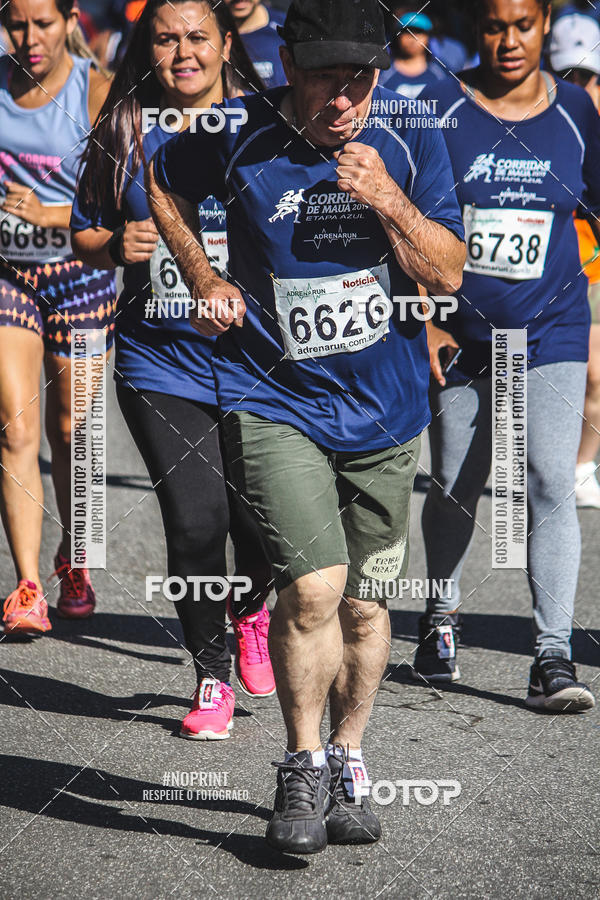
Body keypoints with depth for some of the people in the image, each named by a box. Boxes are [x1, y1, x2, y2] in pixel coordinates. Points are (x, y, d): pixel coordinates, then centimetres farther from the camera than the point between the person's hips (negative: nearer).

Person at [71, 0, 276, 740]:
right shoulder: (123, 135, 5)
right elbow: (83, 235, 14)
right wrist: (117, 244, -7)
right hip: (160, 364, 1)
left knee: (257, 518, 1)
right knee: (194, 520, -7)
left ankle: (251, 611, 37)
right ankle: (212, 675, 13)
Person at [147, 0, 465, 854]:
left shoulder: (409, 141, -3)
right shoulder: (238, 135, -8)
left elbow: (448, 272, -5)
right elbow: (163, 184, 13)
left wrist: (385, 199, -19)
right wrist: (205, 281, 5)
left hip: (383, 407, 3)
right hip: (273, 401, -3)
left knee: (363, 602, 10)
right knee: (313, 587, -16)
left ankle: (347, 764, 30)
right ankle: (303, 766, 3)